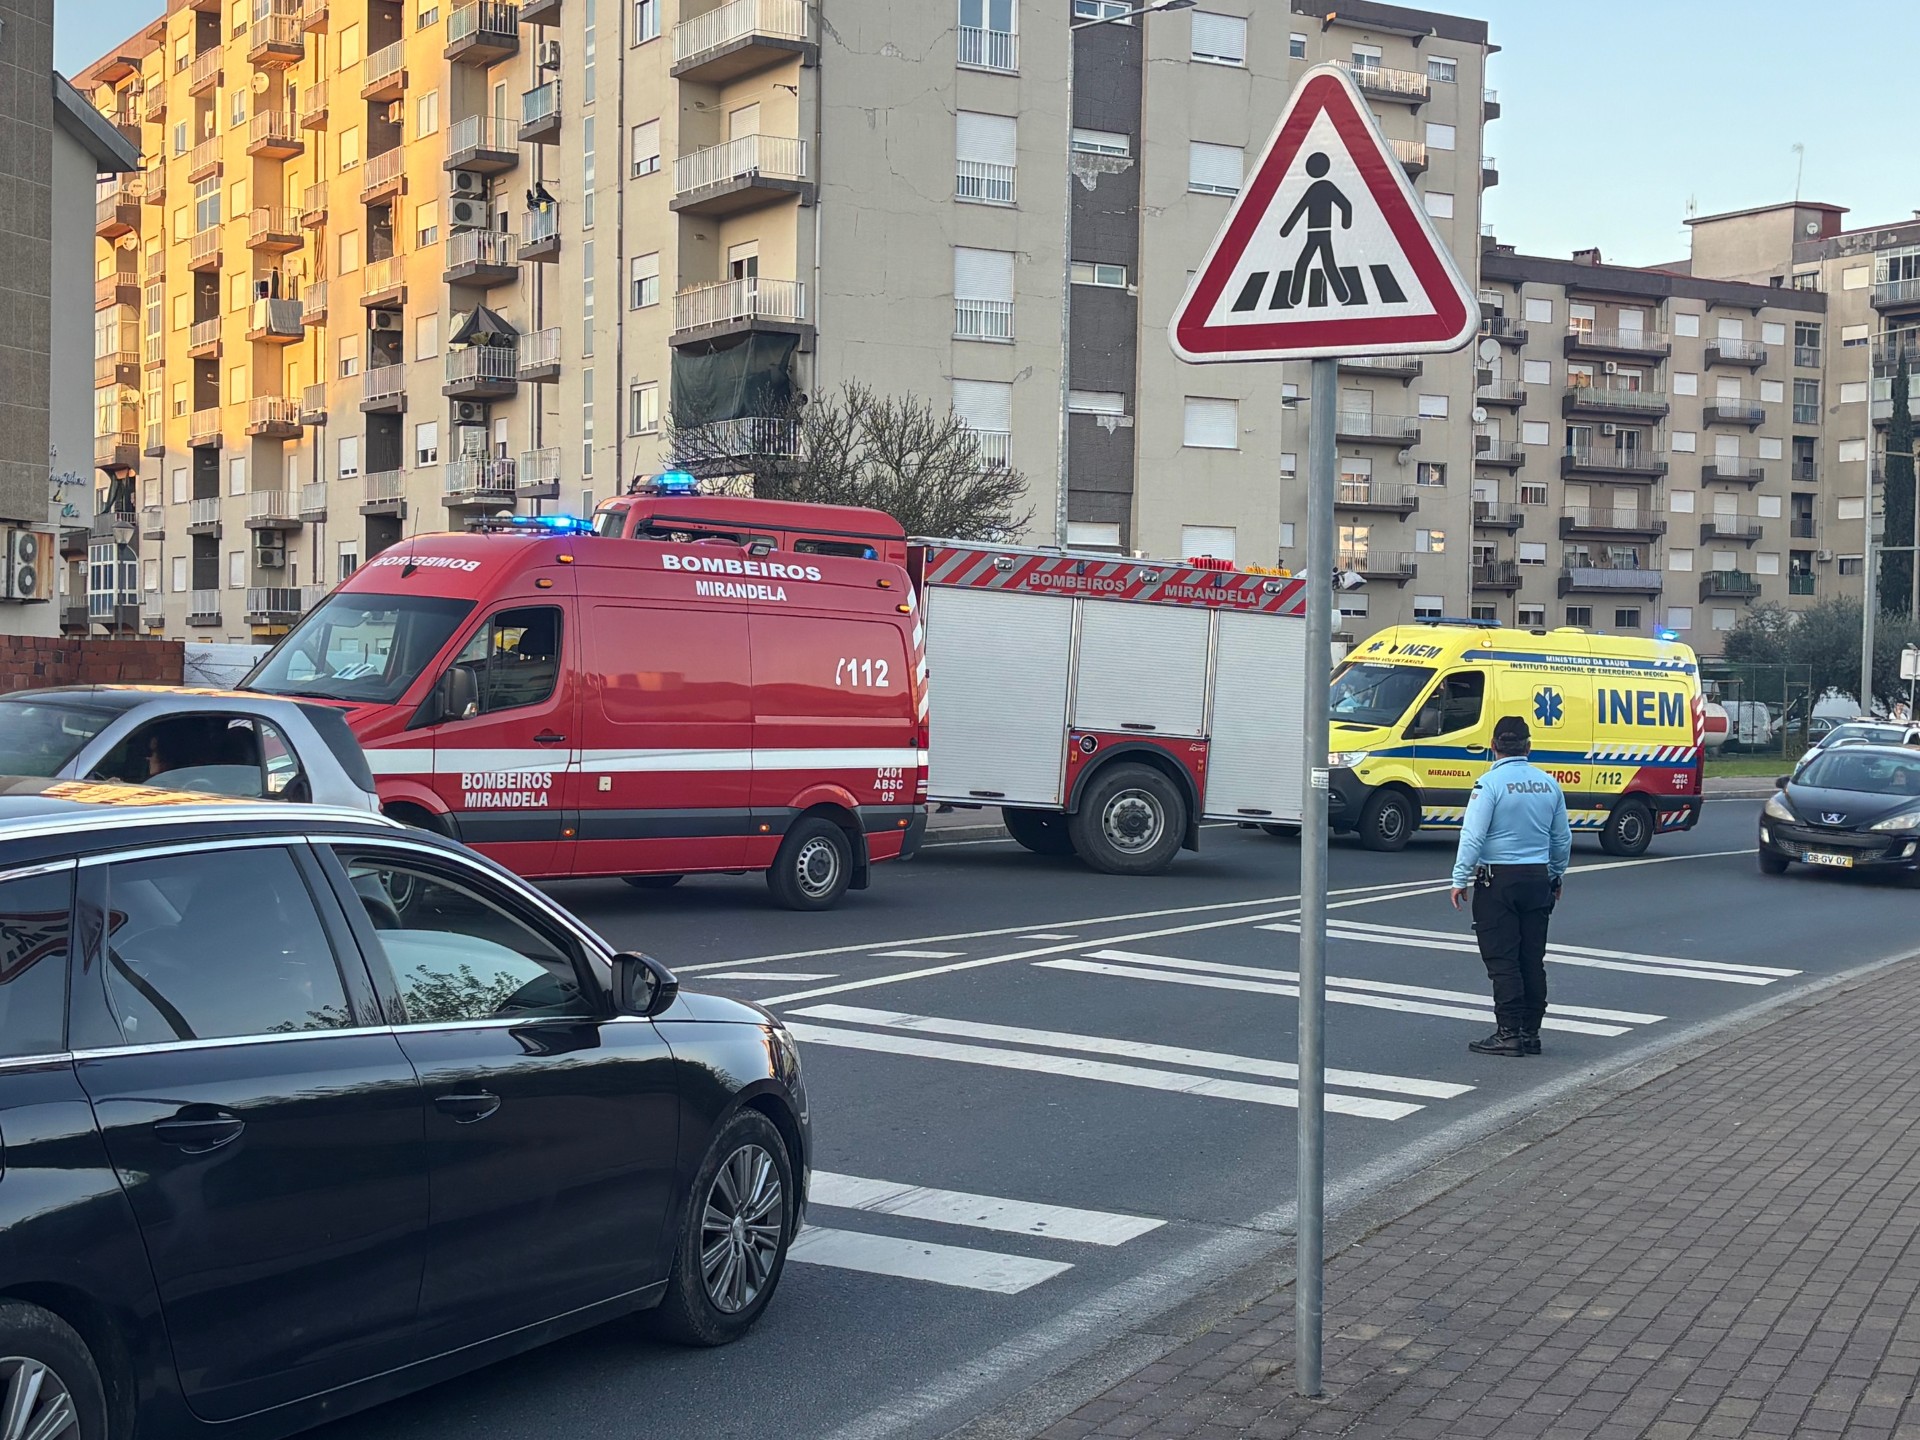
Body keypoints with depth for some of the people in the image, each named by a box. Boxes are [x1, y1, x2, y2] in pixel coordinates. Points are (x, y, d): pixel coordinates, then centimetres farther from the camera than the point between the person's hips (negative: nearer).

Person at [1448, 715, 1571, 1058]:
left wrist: (1460, 879, -8)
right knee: (1532, 959, 9)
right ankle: (1531, 1033, 12)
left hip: (1498, 879, -5)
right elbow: (1563, 838, 15)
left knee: (1502, 960, -3)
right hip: (1538, 878, 5)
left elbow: (1473, 836, -14)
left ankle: (1509, 1033, -5)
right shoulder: (1549, 784, 7)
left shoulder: (1491, 783, -11)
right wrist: (1557, 875, 28)